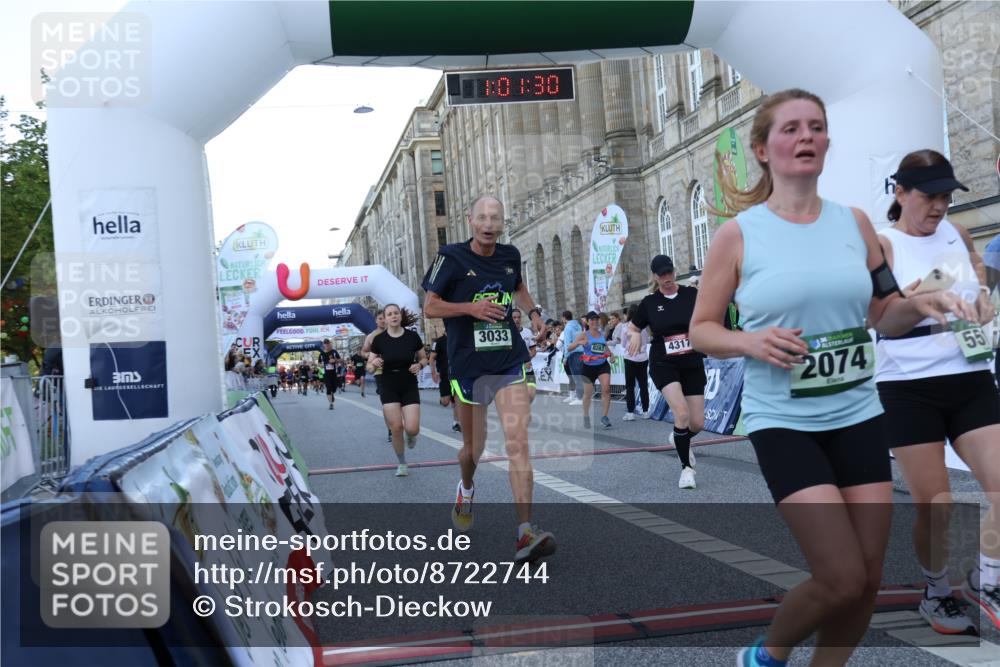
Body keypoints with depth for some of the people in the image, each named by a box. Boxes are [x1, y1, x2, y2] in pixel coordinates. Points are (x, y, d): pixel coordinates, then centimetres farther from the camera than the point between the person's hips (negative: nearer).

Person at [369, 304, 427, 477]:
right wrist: (375, 363, -21)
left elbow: (424, 358, 8)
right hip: (389, 388, 0)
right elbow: (370, 364, 2)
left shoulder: (412, 336, -6)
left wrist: (419, 365, -14)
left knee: (412, 429, -11)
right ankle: (402, 464, 15)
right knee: (396, 427, -6)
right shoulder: (379, 339, -6)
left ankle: (411, 436, 29)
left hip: (410, 388, 0)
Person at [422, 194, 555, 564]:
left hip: (509, 362, 2)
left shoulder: (510, 255, 7)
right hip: (468, 364, -1)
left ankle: (525, 533, -17)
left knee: (518, 443, -14)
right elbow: (430, 306, -3)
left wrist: (533, 311, 10)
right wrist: (471, 307, -17)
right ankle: (466, 489, 49)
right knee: (473, 447, 13)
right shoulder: (451, 257, -5)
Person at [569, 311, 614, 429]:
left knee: (606, 388, -18)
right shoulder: (584, 335, -7)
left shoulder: (602, 334, 5)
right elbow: (569, 348, -13)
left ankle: (604, 417, -10)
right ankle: (586, 417, 31)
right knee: (588, 393, 9)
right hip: (588, 367, -2)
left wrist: (611, 354, 4)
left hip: (603, 365, 2)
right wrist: (579, 343, -33)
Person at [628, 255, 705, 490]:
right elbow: (632, 328, 12)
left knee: (697, 423, 2)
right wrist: (635, 335, -11)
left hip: (693, 365, 2)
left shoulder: (692, 294, 0)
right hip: (664, 365, -2)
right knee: (682, 413, -21)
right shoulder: (649, 302, 0)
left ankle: (680, 440, 40)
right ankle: (687, 468, -5)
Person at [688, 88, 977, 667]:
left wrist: (918, 305, -8)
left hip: (858, 415, 5)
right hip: (783, 421, -5)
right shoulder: (738, 234, -5)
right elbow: (702, 329, 0)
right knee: (842, 579, -8)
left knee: (868, 580, 8)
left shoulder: (855, 223, 7)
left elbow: (883, 315, 14)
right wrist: (751, 342, -20)